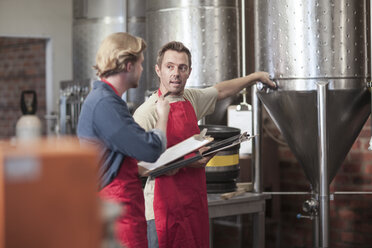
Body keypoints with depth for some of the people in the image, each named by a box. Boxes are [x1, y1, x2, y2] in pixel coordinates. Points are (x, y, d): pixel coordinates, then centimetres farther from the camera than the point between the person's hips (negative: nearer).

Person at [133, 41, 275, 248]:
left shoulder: (192, 99, 10)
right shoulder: (147, 112, -13)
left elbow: (221, 91, 31)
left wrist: (255, 77, 39)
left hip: (195, 203, 7)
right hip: (166, 206, -7)